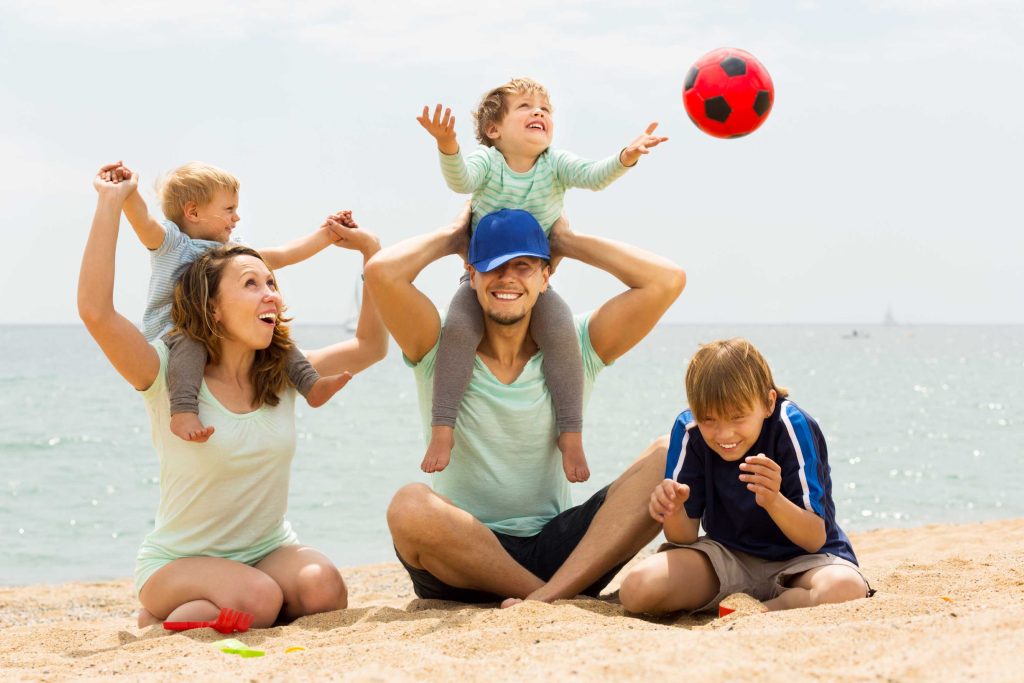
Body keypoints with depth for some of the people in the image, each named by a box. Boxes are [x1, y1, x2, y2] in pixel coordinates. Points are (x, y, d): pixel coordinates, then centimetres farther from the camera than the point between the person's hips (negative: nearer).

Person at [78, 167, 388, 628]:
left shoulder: (283, 374, 2)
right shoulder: (169, 376, -14)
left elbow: (371, 346, 9)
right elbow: (95, 311, -29)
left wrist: (370, 250, 3)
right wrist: (111, 202, -28)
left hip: (270, 551, 4)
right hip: (178, 563, -4)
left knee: (323, 589, -27)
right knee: (255, 599, -33)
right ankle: (157, 620, -2)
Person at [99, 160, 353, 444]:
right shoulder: (170, 242, -1)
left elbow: (282, 256, 22)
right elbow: (143, 220, -21)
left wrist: (326, 235, 18)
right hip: (170, 333, -7)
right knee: (190, 337, -38)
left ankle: (310, 384, -6)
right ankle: (183, 413, -54)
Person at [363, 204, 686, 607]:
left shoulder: (573, 350, 6)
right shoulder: (440, 351, 0)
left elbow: (666, 281, -5)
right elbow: (382, 272, -17)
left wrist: (567, 241, 5)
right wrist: (452, 237, 2)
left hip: (557, 554, 2)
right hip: (460, 567, -2)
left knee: (667, 462, -18)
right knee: (409, 506, -36)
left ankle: (546, 598, -31)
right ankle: (568, 600, -22)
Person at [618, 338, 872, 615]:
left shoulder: (793, 426, -19)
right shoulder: (688, 429, -9)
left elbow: (815, 539, -20)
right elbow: (686, 536, -8)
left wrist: (774, 501, -41)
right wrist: (673, 512, -32)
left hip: (798, 559, -4)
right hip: (727, 557, 4)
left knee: (846, 589, -39)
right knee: (636, 590, -23)